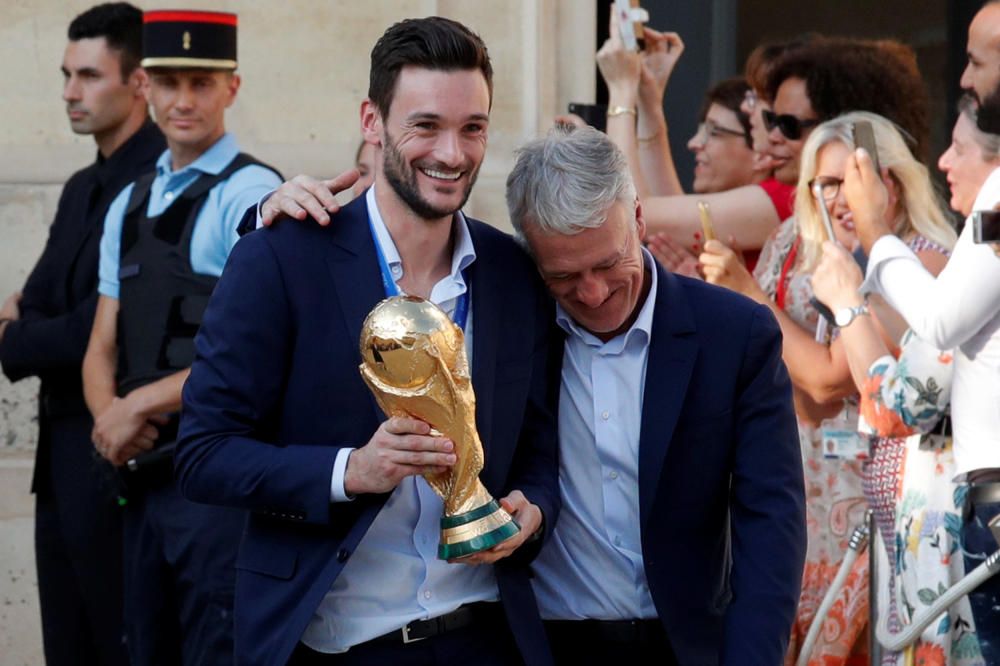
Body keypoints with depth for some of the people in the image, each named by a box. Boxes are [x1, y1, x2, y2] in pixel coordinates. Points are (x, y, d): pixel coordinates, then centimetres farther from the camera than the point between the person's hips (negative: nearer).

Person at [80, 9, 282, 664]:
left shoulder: (251, 194, -9)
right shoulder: (129, 206, 15)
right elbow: (103, 348, 16)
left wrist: (140, 405, -13)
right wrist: (110, 414, -5)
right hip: (144, 476, 8)